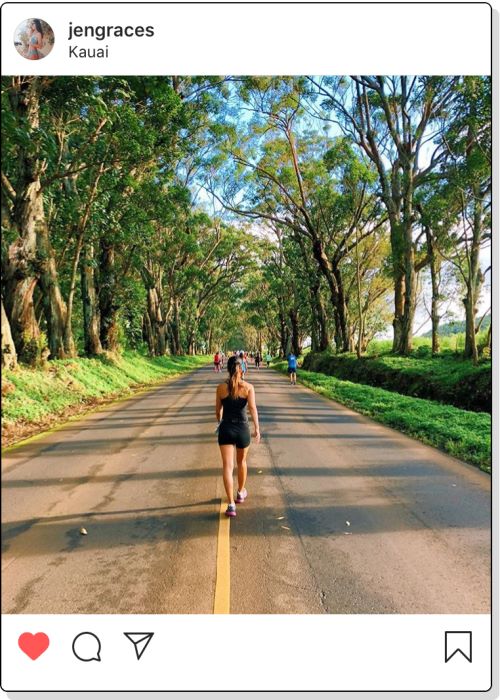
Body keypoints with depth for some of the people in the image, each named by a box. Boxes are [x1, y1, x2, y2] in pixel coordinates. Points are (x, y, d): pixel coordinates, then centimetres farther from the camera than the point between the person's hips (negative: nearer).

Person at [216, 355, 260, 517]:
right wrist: (257, 428, -19)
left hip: (226, 429, -1)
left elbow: (218, 411, 7)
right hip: (243, 429, 1)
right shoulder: (248, 387, -4)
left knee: (227, 466, -2)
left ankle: (231, 505, -11)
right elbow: (253, 408, -17)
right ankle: (240, 493, 42)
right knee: (241, 462, 23)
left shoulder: (221, 387, -2)